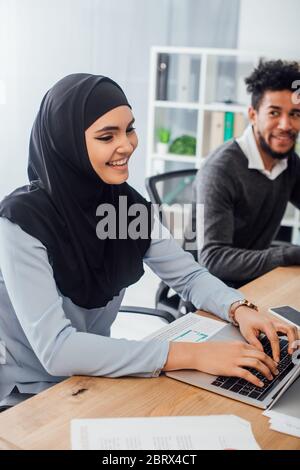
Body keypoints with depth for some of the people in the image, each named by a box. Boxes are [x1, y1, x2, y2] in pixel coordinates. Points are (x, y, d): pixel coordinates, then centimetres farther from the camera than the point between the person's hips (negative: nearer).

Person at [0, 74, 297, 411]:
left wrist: (239, 309, -18)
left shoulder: (127, 204, -6)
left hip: (93, 375, 6)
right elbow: (54, 349, -31)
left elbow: (189, 276, 3)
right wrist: (191, 354, -34)